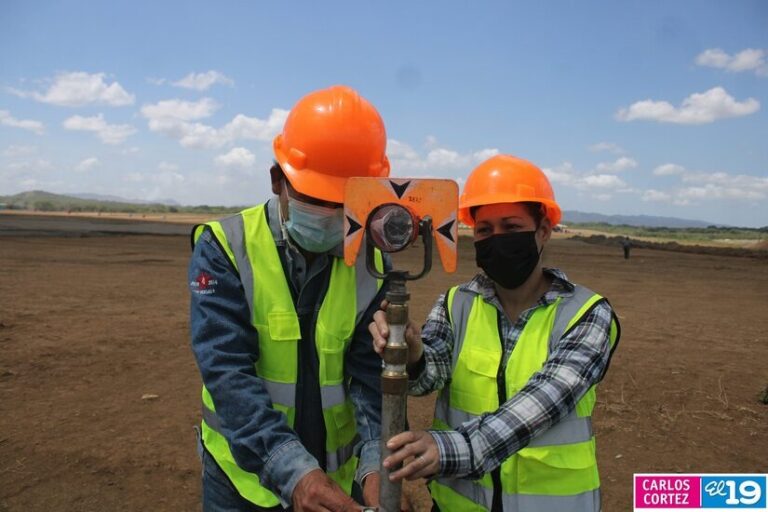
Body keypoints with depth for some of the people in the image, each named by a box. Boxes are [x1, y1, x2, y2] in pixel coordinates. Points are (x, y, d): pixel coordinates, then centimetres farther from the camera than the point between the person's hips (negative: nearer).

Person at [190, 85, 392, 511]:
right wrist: (292, 469, -33)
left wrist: (377, 460, -27)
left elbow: (373, 375, -11)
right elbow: (227, 373, -23)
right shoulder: (224, 248, -15)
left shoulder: (372, 264, -7)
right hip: (244, 475, -2)